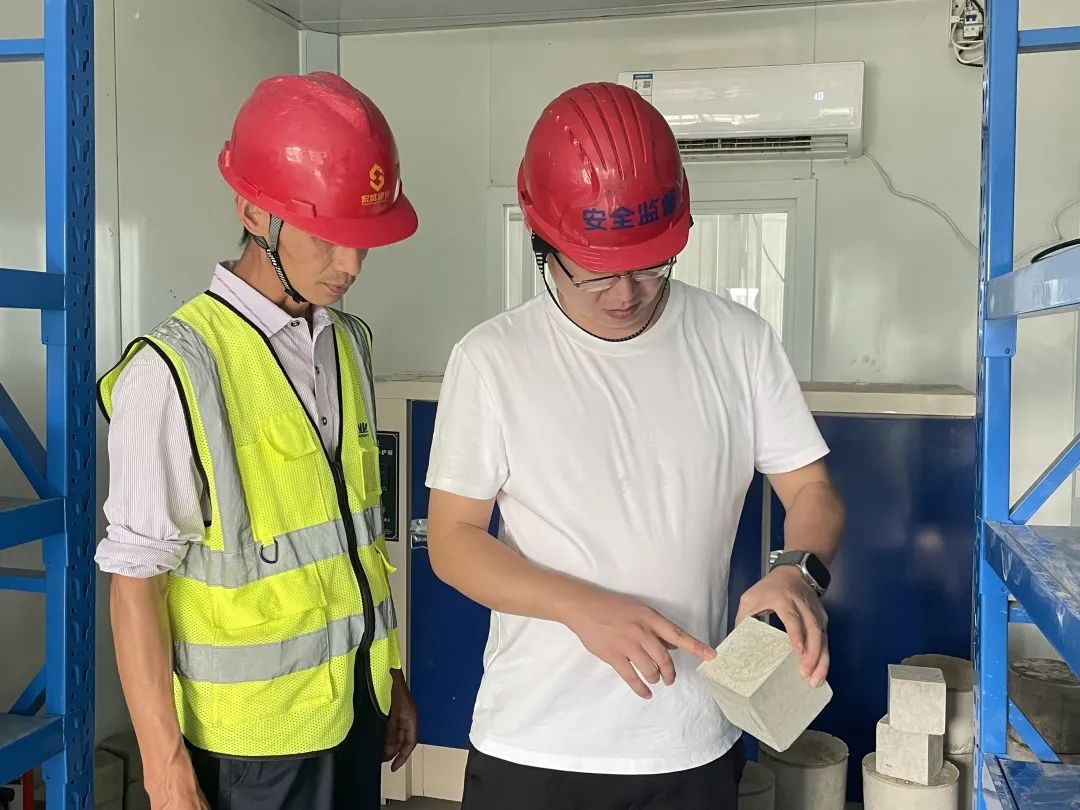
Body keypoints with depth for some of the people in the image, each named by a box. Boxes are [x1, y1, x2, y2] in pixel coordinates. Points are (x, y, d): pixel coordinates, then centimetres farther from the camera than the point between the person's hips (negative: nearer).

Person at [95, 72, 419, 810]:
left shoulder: (351, 344, 1)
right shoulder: (175, 372, -19)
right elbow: (136, 583, -15)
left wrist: (392, 676, 12)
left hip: (355, 705, 6)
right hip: (253, 734, -6)